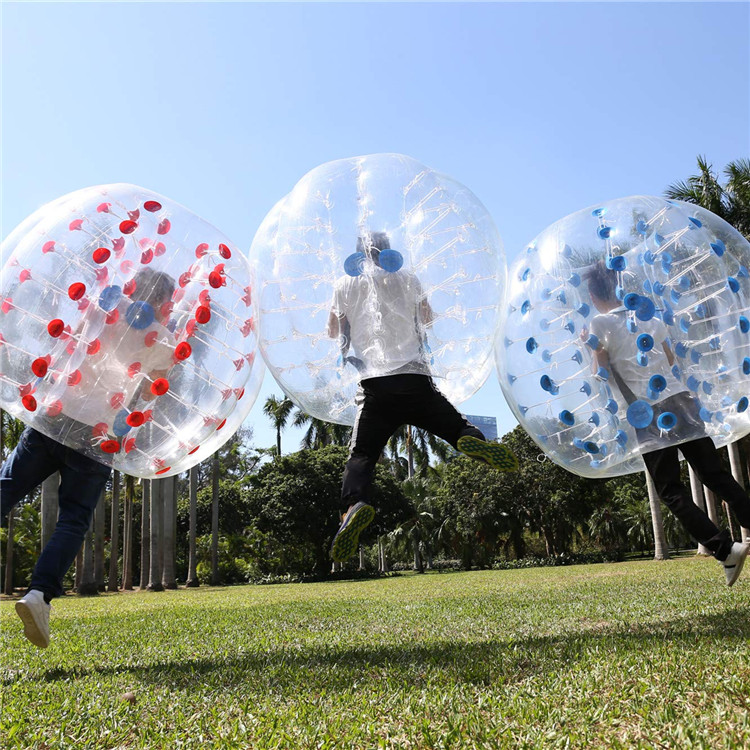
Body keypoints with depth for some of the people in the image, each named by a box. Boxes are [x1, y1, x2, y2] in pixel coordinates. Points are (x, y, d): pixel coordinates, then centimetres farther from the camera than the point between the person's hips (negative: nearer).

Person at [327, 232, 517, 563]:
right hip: (416, 378, 1)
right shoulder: (408, 279, 15)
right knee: (458, 427, 10)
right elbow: (428, 318, 31)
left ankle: (353, 504, -31)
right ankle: (474, 439, -27)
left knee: (361, 455, 0)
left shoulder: (346, 284, 12)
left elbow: (333, 331, 25)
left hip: (375, 384, -1)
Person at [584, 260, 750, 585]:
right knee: (716, 475, 9)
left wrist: (593, 348, 16)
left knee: (671, 491, -1)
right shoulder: (650, 315, 16)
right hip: (680, 399, 6)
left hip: (649, 414, -5)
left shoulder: (600, 323, -1)